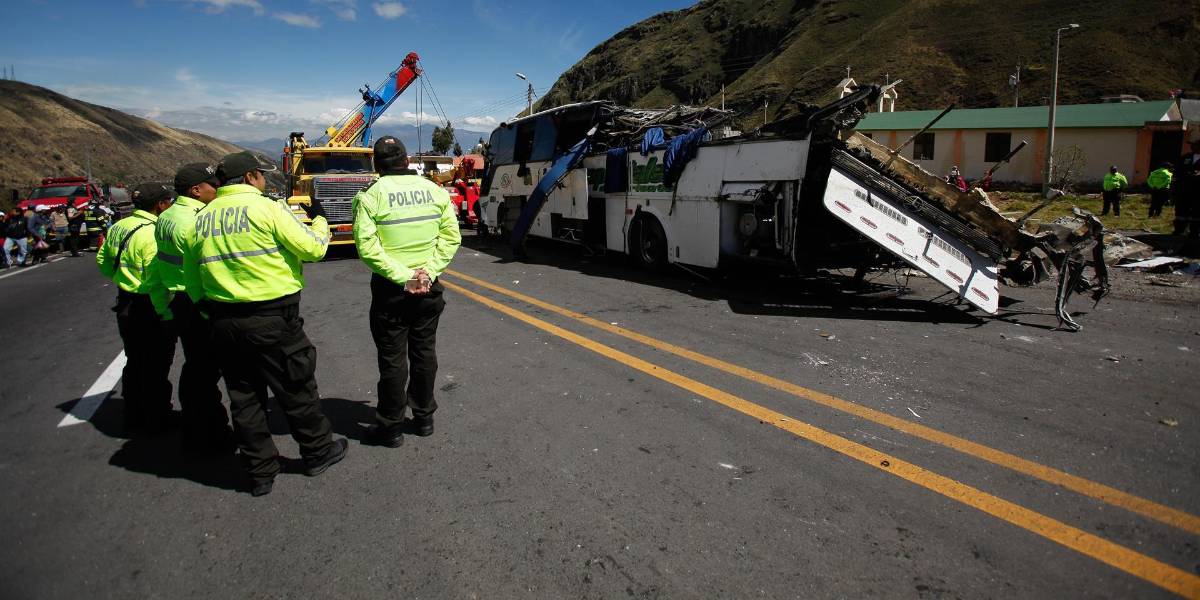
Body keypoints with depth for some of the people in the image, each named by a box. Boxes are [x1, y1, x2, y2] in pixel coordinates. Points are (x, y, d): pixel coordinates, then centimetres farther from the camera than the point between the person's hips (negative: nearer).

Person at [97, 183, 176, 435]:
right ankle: (156, 421, 16)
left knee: (134, 362, 21)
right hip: (149, 309, -9)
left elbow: (102, 261, 18)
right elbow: (156, 280, -27)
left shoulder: (119, 227, 6)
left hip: (125, 304, 9)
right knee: (155, 367, 5)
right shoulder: (153, 233, -22)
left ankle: (134, 418, 33)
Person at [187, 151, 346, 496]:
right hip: (272, 320, -6)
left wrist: (209, 308, 19)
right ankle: (318, 452, 26)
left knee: (243, 398, 13)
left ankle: (260, 472, 23)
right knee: (296, 390, 10)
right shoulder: (266, 209, -11)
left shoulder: (201, 218, 8)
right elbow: (313, 248, -11)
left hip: (223, 322, 6)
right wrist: (319, 220, 8)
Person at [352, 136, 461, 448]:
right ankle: (423, 417, 27)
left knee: (392, 358, 6)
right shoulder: (434, 190, 1)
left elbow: (367, 245, -18)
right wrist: (428, 271, -9)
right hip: (429, 288, 4)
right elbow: (451, 236, -3)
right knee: (424, 352, 15)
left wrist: (403, 277, -17)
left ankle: (390, 426, 17)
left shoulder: (371, 195, -10)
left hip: (390, 290, -3)